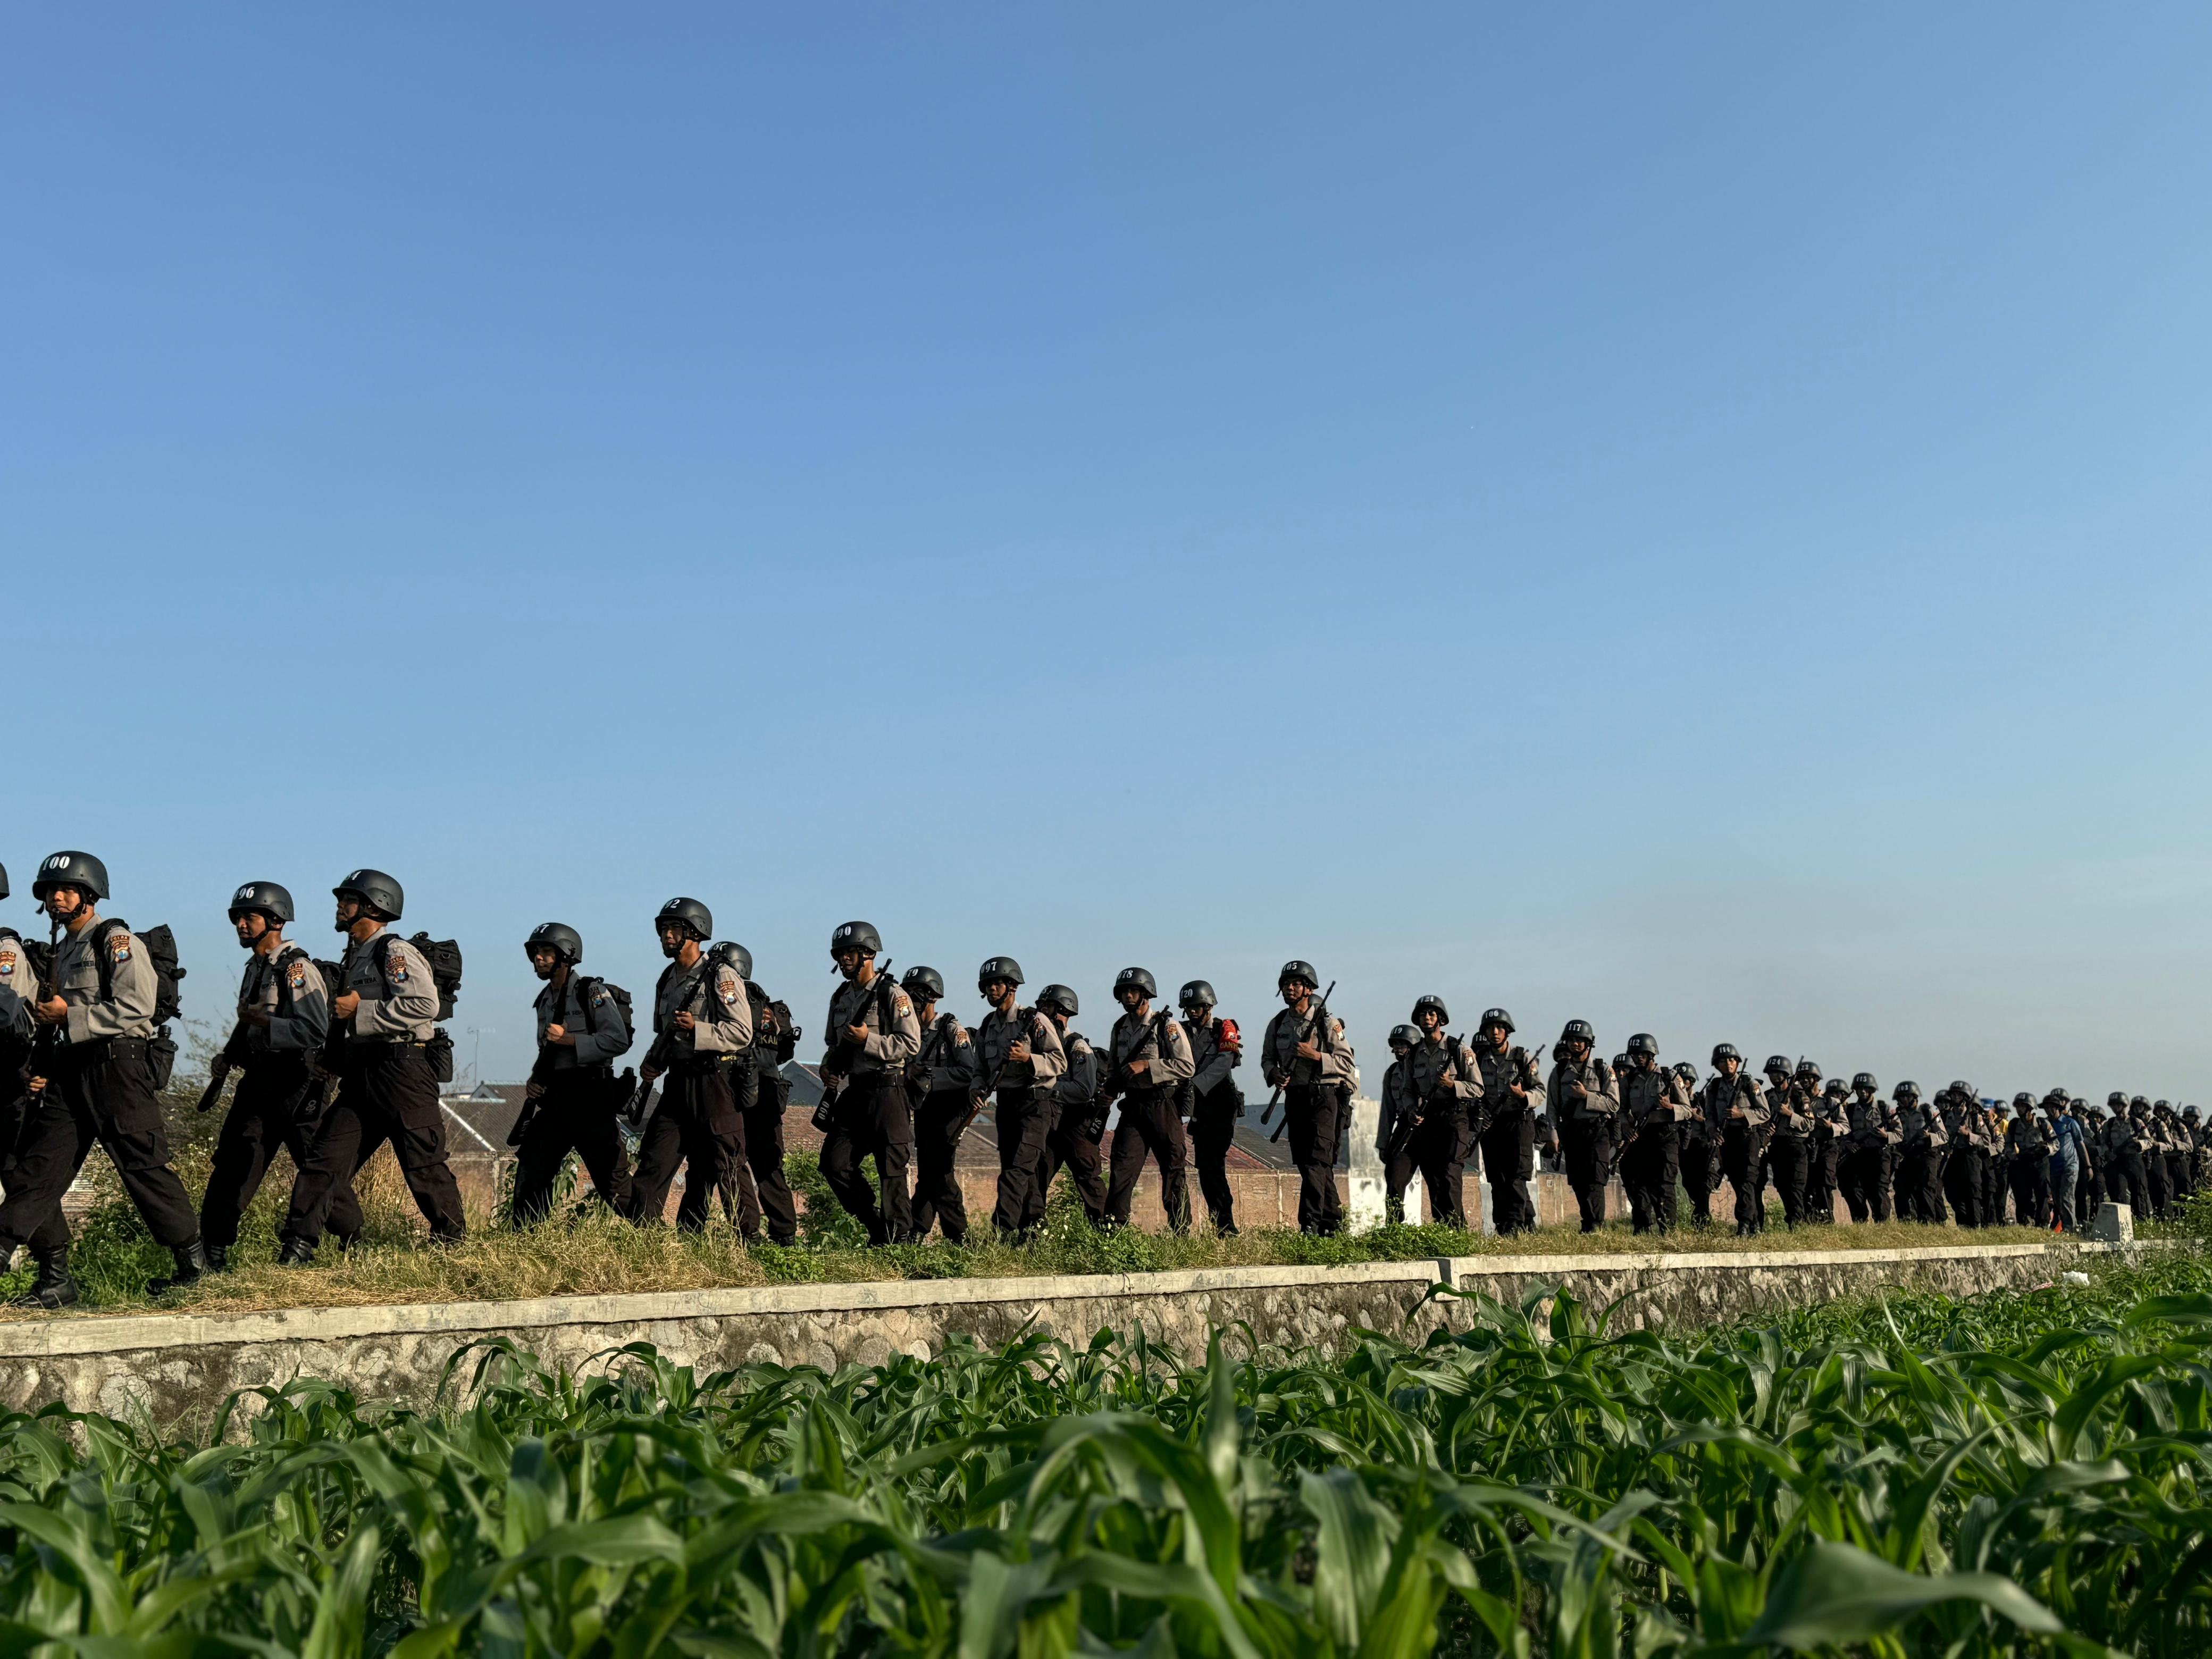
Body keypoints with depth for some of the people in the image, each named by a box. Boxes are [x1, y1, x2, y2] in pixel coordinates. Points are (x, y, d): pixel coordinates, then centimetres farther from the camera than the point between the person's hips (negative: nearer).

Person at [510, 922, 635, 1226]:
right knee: (531, 1172, 3)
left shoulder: (592, 992, -8)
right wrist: (535, 1079, 8)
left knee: (613, 1180, -4)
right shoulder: (544, 1001, 16)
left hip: (590, 1097, -7)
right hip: (554, 1099, 7)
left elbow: (619, 1040, -17)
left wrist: (568, 1039, -19)